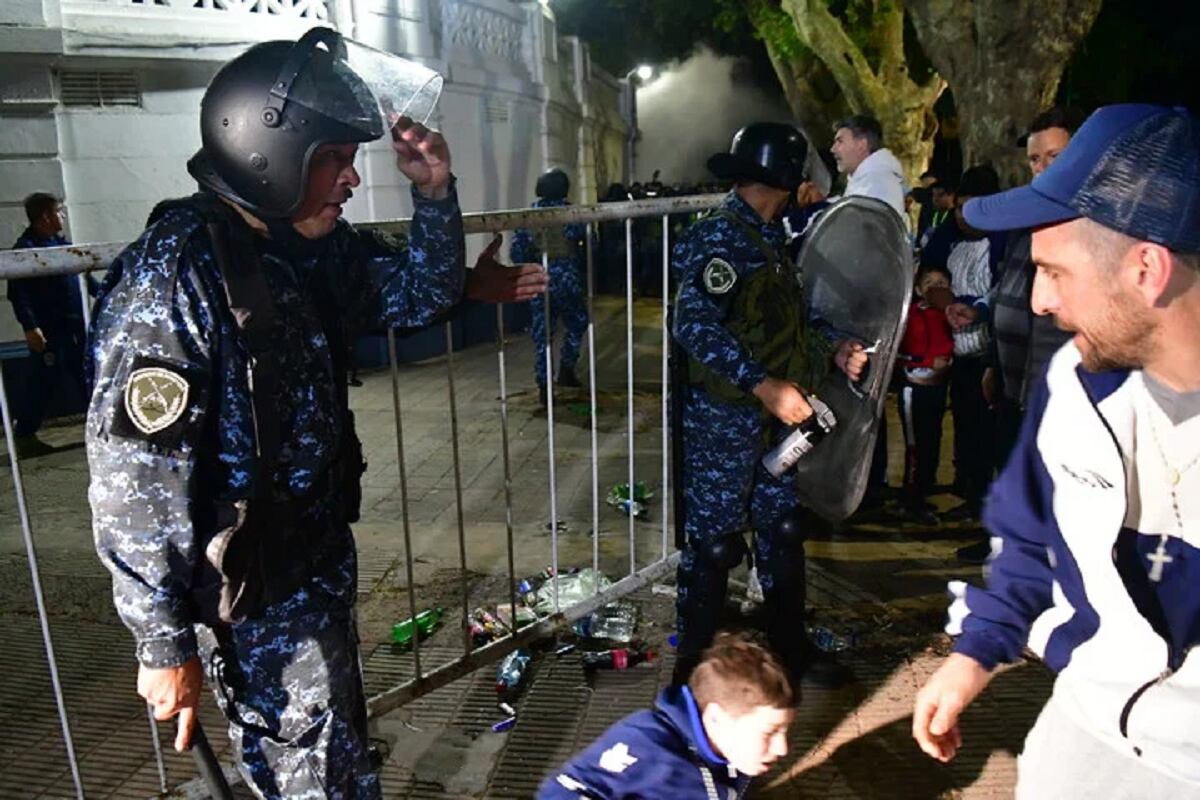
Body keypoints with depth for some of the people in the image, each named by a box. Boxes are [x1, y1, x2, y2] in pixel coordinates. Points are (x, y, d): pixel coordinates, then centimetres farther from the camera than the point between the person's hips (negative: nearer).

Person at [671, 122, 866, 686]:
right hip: (723, 419, -9)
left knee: (783, 531, 17)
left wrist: (831, 351, 9)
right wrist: (764, 386, -29)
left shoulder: (768, 237, 14)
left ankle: (790, 650, 33)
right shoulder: (718, 236, -14)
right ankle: (692, 667, 19)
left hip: (773, 418, 9)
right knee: (713, 543, 2)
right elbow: (694, 323, -26)